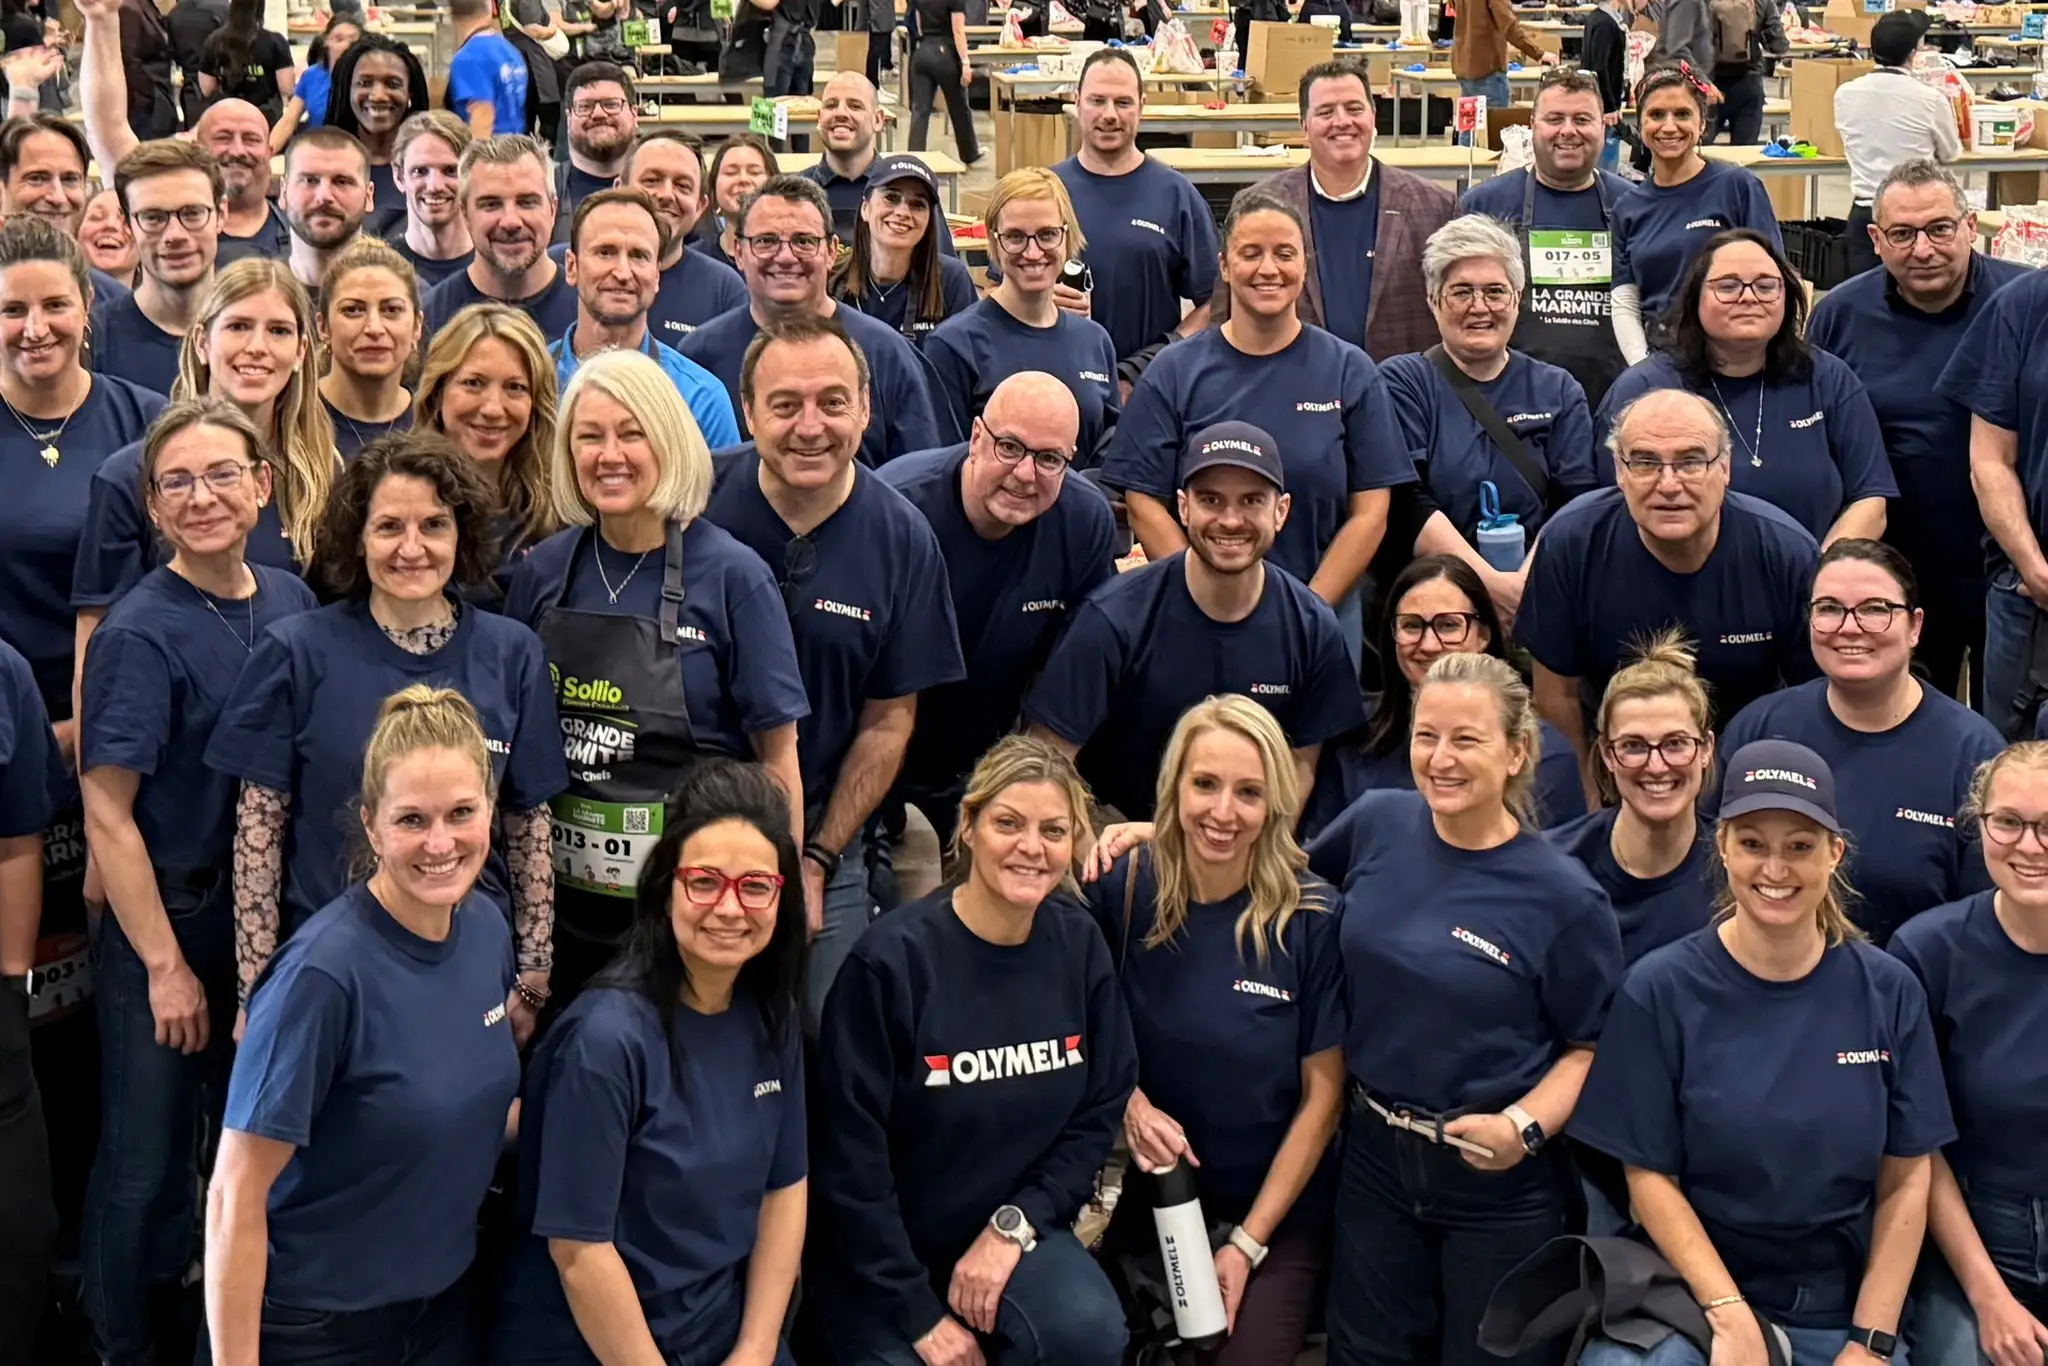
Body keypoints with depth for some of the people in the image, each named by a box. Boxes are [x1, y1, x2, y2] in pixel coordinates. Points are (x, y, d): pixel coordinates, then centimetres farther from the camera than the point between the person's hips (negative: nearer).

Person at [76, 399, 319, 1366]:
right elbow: (108, 816, -17)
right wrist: (166, 964, -16)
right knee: (149, 1158, 7)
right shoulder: (139, 634, -17)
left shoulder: (291, 601, 0)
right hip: (168, 917, -6)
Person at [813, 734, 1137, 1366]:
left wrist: (1013, 1224, -10)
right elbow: (851, 1157, -15)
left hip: (1013, 1232, 3)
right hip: (885, 1254, -3)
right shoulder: (893, 958, -19)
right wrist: (920, 1315, -13)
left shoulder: (1079, 946, -4)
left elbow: (1100, 1109, 3)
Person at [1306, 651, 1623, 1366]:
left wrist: (1526, 1126, -22)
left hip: (1501, 1181, -4)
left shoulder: (1565, 896, -15)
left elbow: (1590, 1045, -7)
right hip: (1375, 1158, 4)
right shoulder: (1377, 823, -4)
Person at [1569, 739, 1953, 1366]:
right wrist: (1731, 1315, -15)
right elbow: (1650, 1174, -5)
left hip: (1843, 1311, 2)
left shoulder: (1888, 992, 0)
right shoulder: (1660, 990, -6)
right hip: (1693, 1297, -2)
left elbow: (1905, 1180, 2)